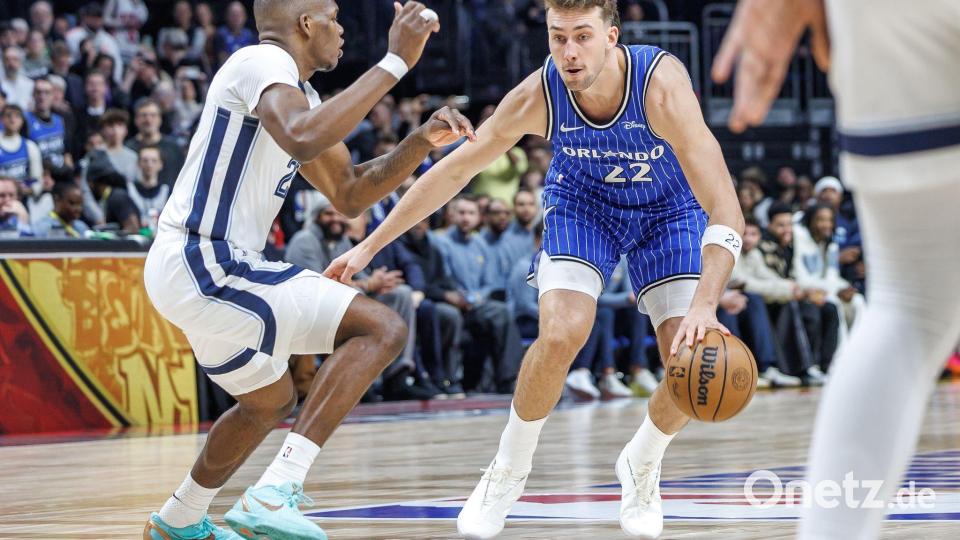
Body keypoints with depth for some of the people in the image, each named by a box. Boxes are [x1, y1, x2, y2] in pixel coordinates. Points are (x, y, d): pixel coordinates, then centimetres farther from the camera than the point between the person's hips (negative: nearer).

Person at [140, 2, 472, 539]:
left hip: (194, 269, 11)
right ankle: (277, 491, -21)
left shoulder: (299, 92, 19)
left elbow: (350, 194, 24)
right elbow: (303, 139, -34)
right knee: (382, 329, -15)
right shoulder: (264, 61, -12)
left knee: (271, 402, 30)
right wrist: (395, 62, -29)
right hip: (206, 266, -11)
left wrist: (424, 142, 9)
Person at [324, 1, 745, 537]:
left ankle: (641, 466, 17)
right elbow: (453, 170, -14)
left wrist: (704, 306, -54)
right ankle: (509, 471, 0)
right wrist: (370, 246, -12)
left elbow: (725, 211, -41)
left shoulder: (662, 85, -37)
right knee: (561, 334, -24)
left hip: (668, 209, 0)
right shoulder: (538, 96, -29)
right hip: (582, 202, 1)